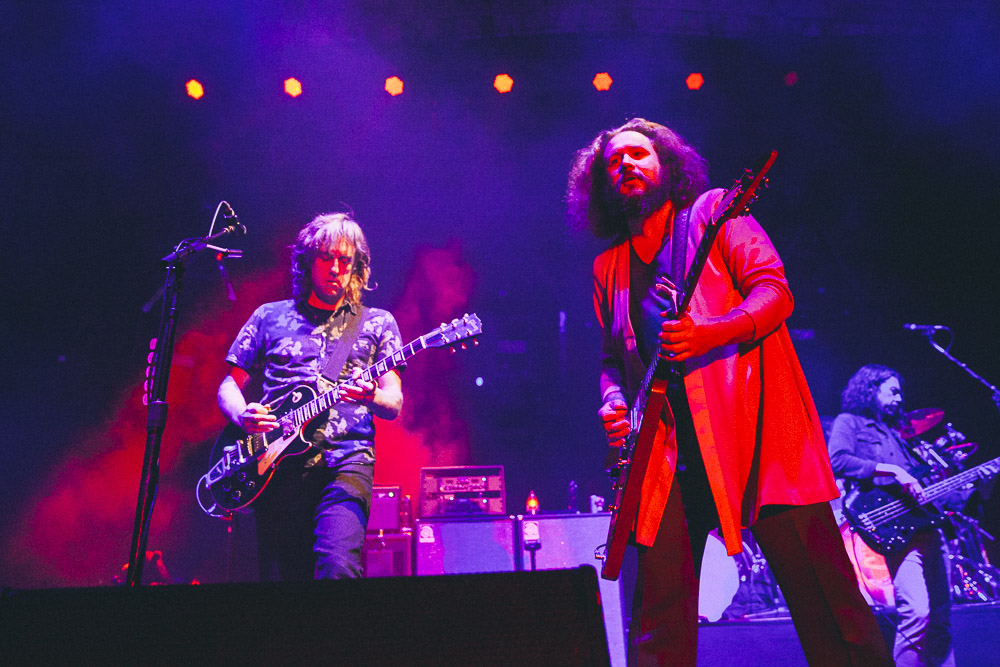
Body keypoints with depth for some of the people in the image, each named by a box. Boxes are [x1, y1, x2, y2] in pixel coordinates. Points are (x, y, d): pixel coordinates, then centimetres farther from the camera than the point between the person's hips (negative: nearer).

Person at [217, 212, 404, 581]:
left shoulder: (377, 323, 14)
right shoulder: (270, 316, 17)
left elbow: (394, 404, 7)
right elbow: (229, 386, 18)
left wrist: (371, 396, -16)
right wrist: (242, 415, -5)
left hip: (345, 463, -2)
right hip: (277, 465, 2)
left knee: (338, 567, -24)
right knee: (279, 574, 1)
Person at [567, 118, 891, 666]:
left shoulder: (713, 212, 8)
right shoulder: (607, 267, 20)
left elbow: (774, 291, -4)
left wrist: (707, 335, -21)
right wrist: (614, 402, 3)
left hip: (754, 420, -3)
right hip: (668, 446, 4)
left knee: (820, 584, -6)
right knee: (660, 609, 0)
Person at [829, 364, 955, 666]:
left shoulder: (893, 432, 28)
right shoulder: (849, 422, 4)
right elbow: (838, 460, -15)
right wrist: (892, 471, -18)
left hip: (923, 525, 9)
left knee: (941, 617, 7)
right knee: (917, 612, -20)